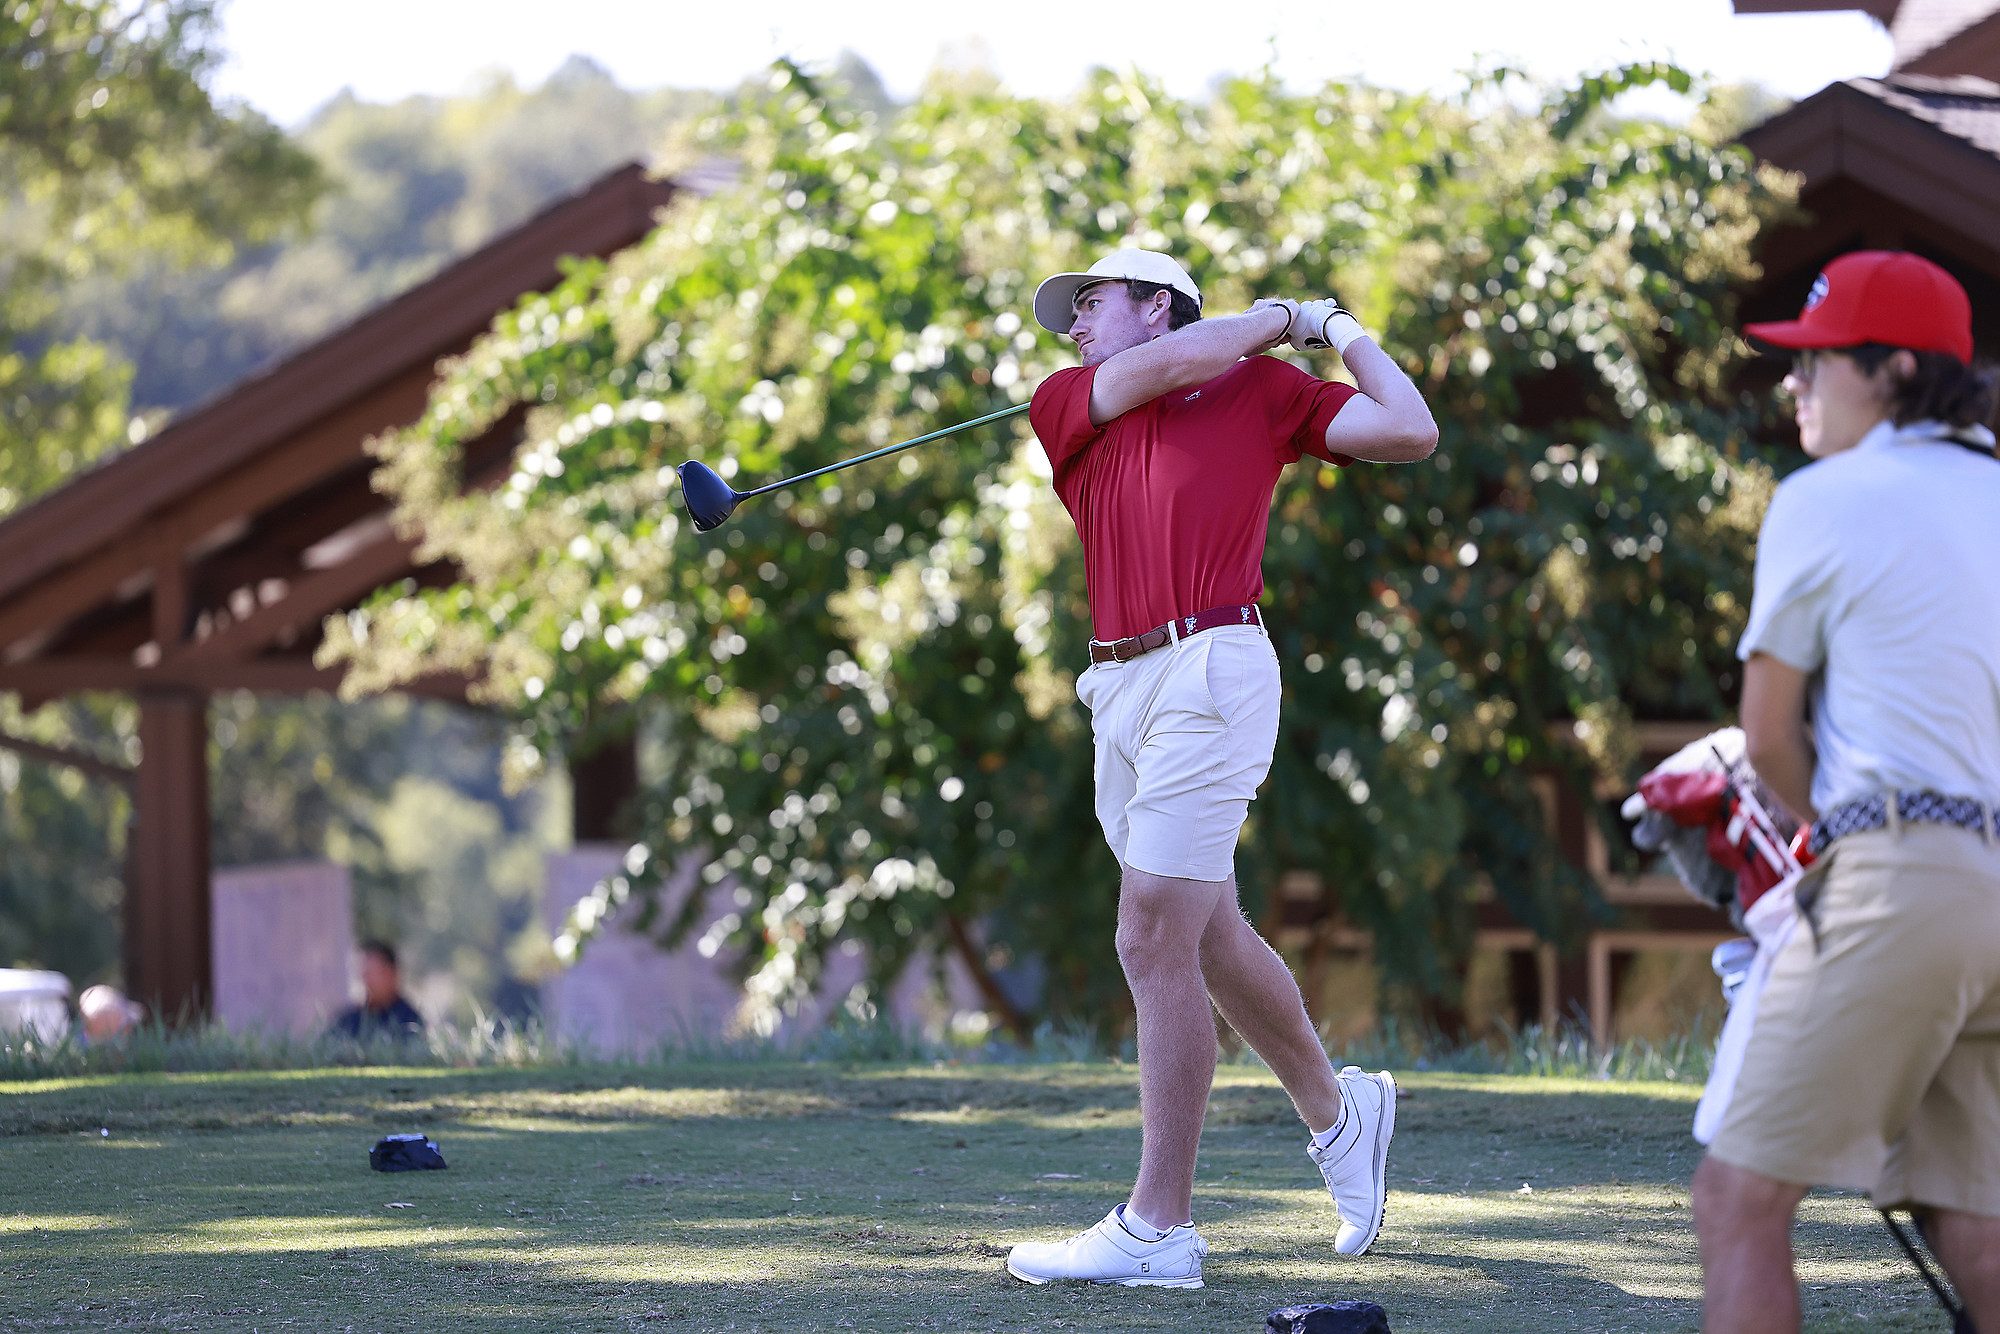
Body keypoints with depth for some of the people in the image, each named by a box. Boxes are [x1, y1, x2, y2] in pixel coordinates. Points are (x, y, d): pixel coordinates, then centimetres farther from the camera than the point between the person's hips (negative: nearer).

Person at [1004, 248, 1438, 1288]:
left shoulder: (1264, 388, 7)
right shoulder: (1065, 404, 15)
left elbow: (1411, 433, 4)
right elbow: (1171, 365, -1)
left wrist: (1341, 332, 12)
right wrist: (1278, 317, 11)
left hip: (1212, 672, -6)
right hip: (1119, 689, 6)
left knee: (1154, 946, -9)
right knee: (1208, 939, 16)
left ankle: (1157, 1228, -6)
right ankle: (1335, 1111, 39)